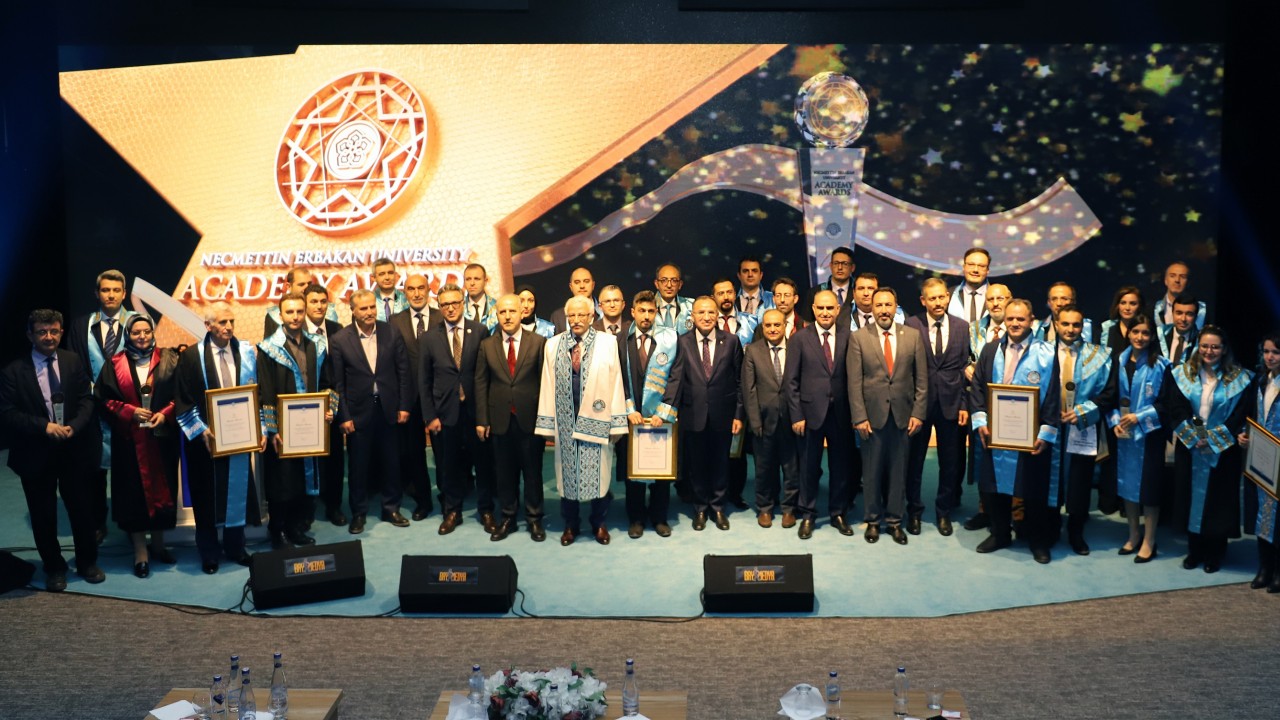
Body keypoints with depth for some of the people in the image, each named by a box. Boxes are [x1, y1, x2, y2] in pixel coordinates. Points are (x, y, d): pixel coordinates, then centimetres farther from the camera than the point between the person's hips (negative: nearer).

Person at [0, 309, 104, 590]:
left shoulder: (73, 361, 1)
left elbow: (86, 399, -1)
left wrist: (73, 427, -18)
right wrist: (44, 426, -22)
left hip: (74, 450, 2)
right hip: (36, 453, -2)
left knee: (82, 508, 11)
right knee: (43, 515, 10)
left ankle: (87, 563, 28)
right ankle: (54, 568, 27)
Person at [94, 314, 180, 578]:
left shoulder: (168, 360, 3)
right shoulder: (115, 364, 2)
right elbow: (104, 398, 2)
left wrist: (165, 414, -13)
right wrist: (130, 412, -12)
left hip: (162, 437, 1)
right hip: (129, 440, -1)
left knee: (162, 487, 6)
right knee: (134, 490, 1)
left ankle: (158, 543, 21)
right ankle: (140, 549, 10)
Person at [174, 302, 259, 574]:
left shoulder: (247, 352, 2)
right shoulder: (191, 356, -5)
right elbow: (183, 401, -6)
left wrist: (261, 429, -2)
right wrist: (202, 431, -16)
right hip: (207, 439, -2)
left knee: (238, 490, 10)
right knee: (207, 496, 8)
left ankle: (235, 547, 25)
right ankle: (208, 553, 22)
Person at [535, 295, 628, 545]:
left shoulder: (607, 343, -2)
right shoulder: (553, 345, 3)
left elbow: (615, 383, -3)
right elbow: (548, 385, 3)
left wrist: (616, 422, -6)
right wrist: (547, 422, 0)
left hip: (596, 419, -2)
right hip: (565, 420, 2)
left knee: (598, 472, 6)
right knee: (566, 473, 10)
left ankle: (599, 524, 25)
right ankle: (570, 525, 26)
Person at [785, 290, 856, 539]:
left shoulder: (848, 336, 2)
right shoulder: (800, 338, -1)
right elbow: (791, 381, -2)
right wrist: (796, 415, -7)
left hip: (841, 413, 1)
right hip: (811, 412, -1)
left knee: (842, 466, 10)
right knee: (809, 467, 8)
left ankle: (838, 513, 26)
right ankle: (807, 515, 22)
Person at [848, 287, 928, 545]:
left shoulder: (913, 336, 4)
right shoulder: (858, 338, -1)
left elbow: (921, 379, 4)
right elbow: (855, 382, -4)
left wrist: (918, 413, -2)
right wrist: (859, 417, -9)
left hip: (903, 414, 1)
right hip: (872, 414, -1)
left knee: (898, 470, 8)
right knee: (872, 471, 7)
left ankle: (895, 520, 21)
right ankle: (873, 520, 21)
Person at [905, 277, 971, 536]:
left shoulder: (962, 327, 3)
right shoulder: (911, 325, -4)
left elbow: (964, 368, 4)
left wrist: (964, 405, -1)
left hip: (950, 403, 2)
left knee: (950, 463, 10)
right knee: (914, 460, 8)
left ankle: (944, 512, 26)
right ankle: (914, 511, 24)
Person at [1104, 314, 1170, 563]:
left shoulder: (1160, 365, -8)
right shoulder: (1119, 361, 5)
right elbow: (1110, 396, 8)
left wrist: (1139, 417, -17)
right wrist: (1115, 422, -5)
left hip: (1149, 434, -4)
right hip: (1123, 434, 4)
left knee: (1148, 485, 1)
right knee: (1127, 484, 12)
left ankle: (1148, 541, 13)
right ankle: (1134, 535, 26)